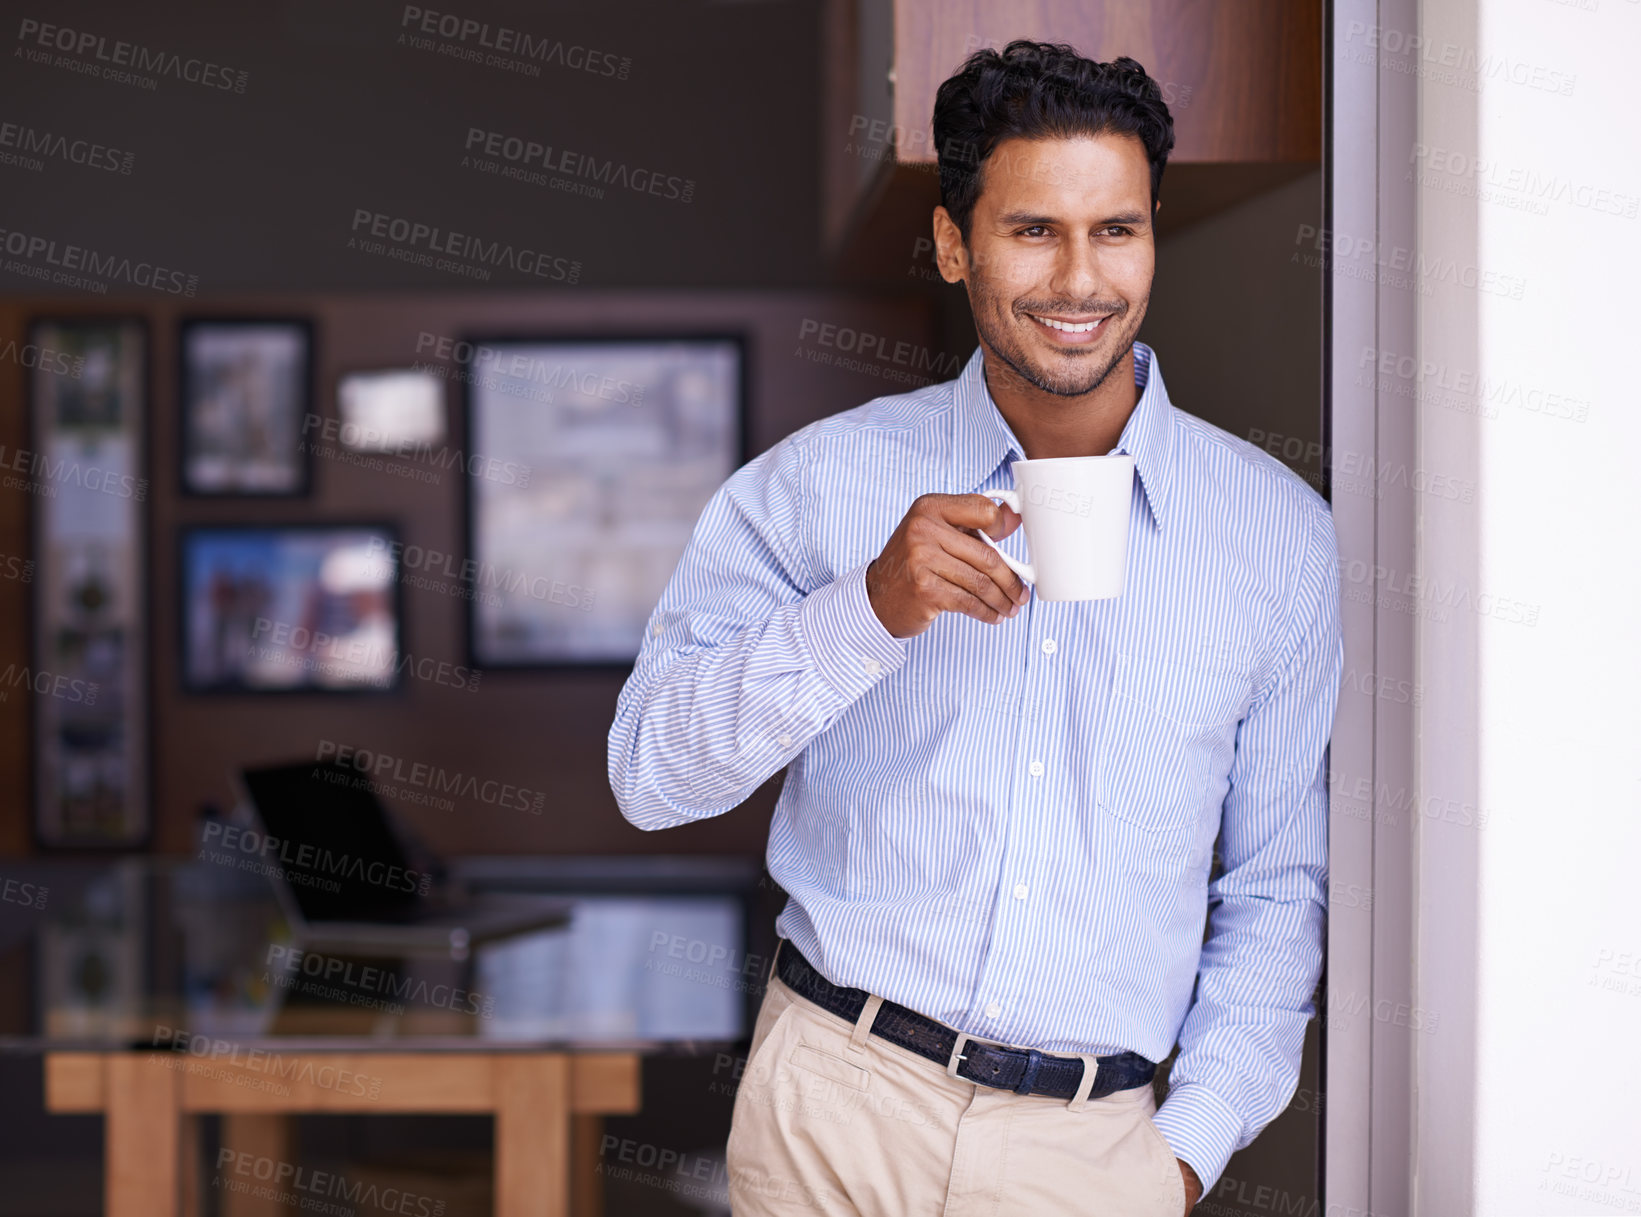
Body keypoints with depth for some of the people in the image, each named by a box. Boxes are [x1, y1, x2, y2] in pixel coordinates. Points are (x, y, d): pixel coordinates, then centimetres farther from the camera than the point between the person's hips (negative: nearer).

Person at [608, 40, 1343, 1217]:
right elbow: (652, 771, -7)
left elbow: (1277, 885, 7)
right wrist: (870, 610, -20)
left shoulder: (1280, 532, 2)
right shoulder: (822, 481, -1)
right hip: (838, 1111, 0)